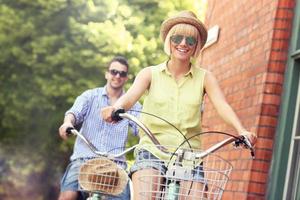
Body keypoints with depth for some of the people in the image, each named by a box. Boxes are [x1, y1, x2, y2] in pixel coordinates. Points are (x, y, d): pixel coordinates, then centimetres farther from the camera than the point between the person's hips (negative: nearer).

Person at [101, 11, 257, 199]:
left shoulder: (205, 77, 8)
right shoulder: (150, 74, 7)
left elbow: (223, 106, -7)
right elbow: (131, 95, -11)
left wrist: (242, 131, -27)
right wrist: (116, 107, -35)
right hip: (152, 150, -1)